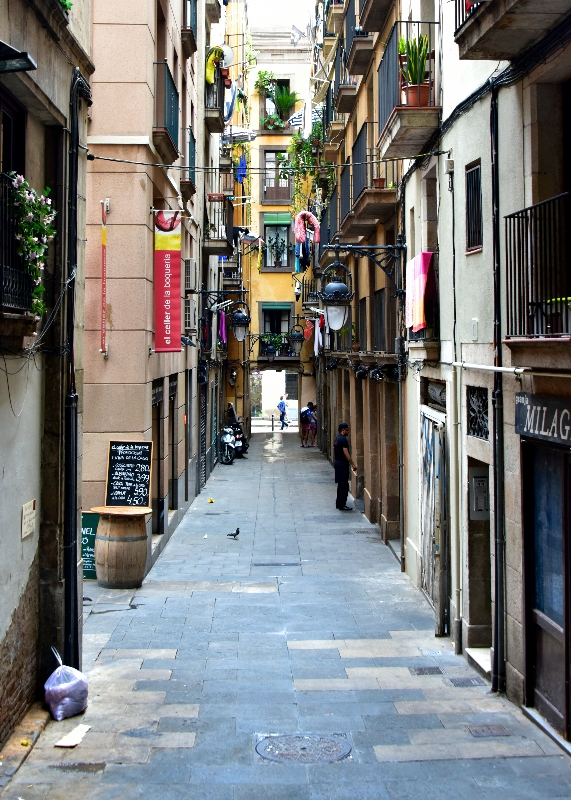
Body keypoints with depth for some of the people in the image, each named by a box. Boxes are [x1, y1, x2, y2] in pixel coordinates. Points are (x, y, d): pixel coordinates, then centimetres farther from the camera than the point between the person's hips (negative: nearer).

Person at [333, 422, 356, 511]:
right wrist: (352, 464, -20)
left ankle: (339, 503, 19)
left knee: (340, 484, 15)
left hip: (337, 462, 10)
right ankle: (342, 505, -6)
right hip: (342, 464, -10)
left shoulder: (337, 438, 13)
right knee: (344, 485, -6)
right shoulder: (343, 439, -18)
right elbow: (346, 453, -22)